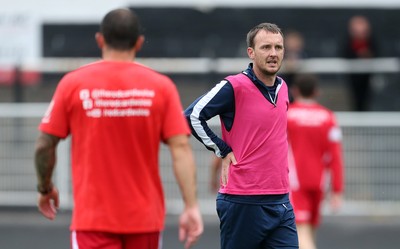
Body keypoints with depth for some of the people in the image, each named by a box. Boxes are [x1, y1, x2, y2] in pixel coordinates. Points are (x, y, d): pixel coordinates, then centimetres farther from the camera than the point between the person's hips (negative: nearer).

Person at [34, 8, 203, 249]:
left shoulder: (73, 84, -3)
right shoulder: (161, 86, -1)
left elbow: (45, 145, 0)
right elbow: (181, 147, -8)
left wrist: (45, 188, 17)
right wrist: (191, 206, -10)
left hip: (93, 218, -2)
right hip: (145, 218, 2)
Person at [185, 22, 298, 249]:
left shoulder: (283, 88, 12)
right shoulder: (234, 87, -10)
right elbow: (192, 116, -13)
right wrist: (223, 151, -8)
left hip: (281, 202, 6)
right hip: (244, 203, -6)